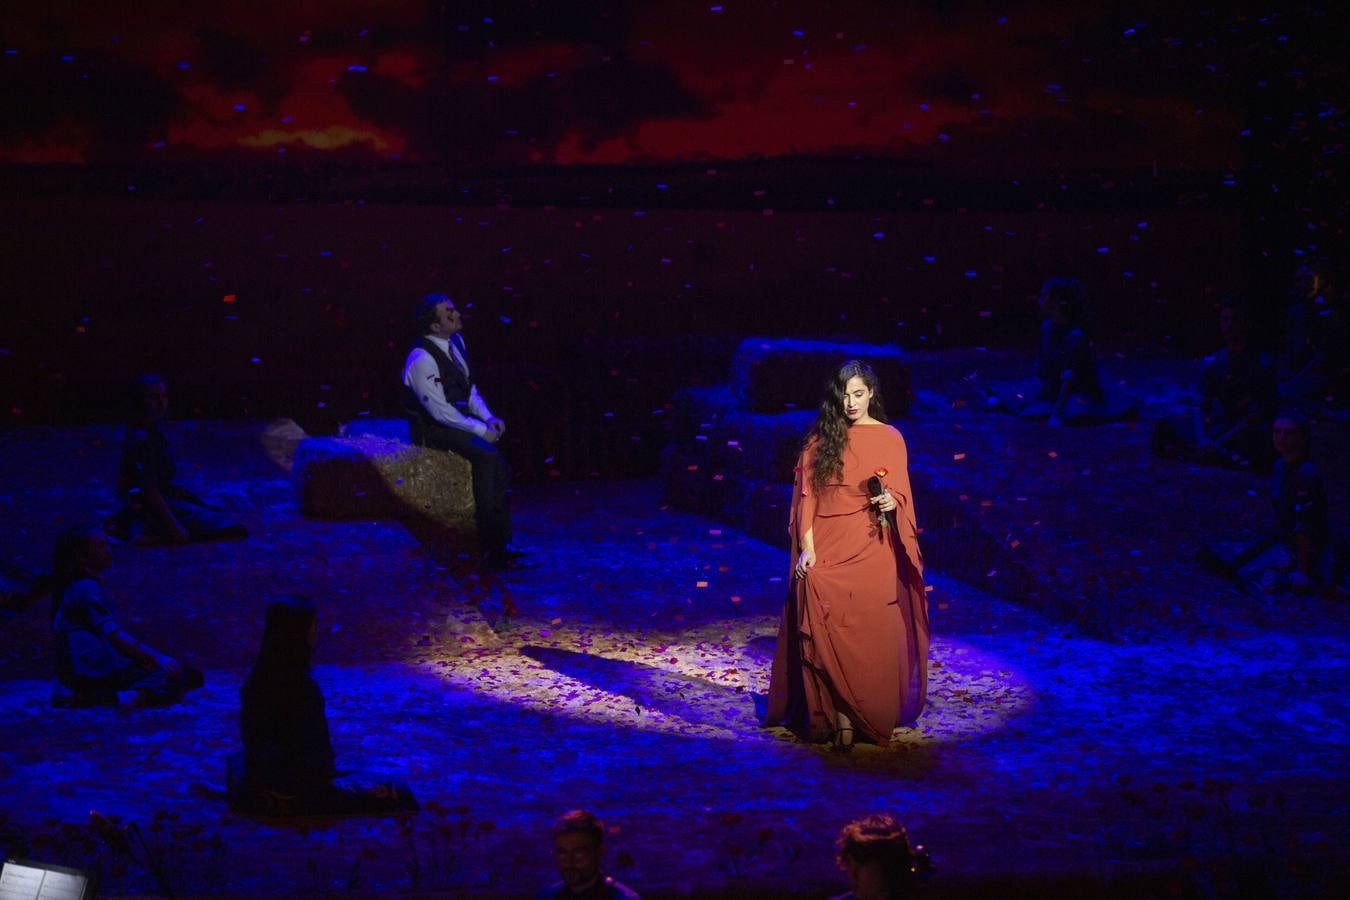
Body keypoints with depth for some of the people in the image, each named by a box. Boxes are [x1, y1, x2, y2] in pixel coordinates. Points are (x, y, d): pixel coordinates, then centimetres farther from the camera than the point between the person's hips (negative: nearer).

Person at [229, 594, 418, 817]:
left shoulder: (257, 678, -3)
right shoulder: (301, 688, -27)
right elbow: (313, 750, -20)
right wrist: (330, 779, 1)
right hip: (293, 793, -8)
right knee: (396, 794, -2)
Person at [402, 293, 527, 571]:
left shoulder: (455, 341, 4)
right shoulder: (421, 359, -22)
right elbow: (440, 412, -22)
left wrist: (487, 417, 0)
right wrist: (480, 429, -19)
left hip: (458, 418, 8)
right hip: (433, 428, -8)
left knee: (501, 461, -13)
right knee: (485, 454, -28)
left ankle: (499, 543, -12)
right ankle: (492, 546, -20)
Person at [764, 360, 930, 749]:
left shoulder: (890, 439, 4)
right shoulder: (819, 439, 6)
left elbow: (900, 495, 5)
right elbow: (807, 496, 4)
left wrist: (891, 503, -18)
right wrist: (806, 548, -6)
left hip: (872, 549, 0)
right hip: (826, 549, 1)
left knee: (871, 635, -4)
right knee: (829, 633, -9)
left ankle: (873, 715, 3)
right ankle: (838, 716, -5)